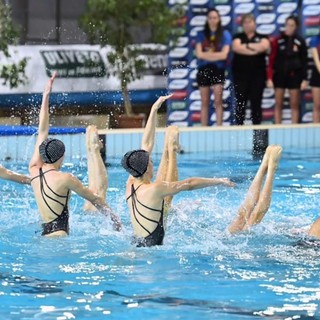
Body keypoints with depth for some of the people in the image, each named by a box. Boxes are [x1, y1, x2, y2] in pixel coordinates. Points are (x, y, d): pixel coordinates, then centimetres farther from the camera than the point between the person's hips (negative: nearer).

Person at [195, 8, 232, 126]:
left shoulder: (225, 34, 4)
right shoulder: (201, 35, 9)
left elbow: (224, 54, -5)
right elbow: (199, 54, -1)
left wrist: (206, 54, -5)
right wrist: (216, 55, -6)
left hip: (218, 69, -2)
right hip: (203, 69, 2)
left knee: (218, 101, -7)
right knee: (204, 102, 4)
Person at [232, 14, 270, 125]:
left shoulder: (261, 37, 10)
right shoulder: (238, 37, 11)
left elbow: (265, 46, -11)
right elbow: (236, 47, -10)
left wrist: (247, 45, -5)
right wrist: (256, 49, -9)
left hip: (258, 74, 0)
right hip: (240, 74, 0)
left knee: (256, 103, -2)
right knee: (240, 103, -2)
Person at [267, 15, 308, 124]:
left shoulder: (300, 41, 0)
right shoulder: (278, 41, -1)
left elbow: (304, 61, 2)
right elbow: (271, 60, -1)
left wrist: (304, 79, -3)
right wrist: (269, 77, -7)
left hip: (294, 75, 0)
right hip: (279, 75, 0)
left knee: (294, 105, 2)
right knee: (278, 104, 4)